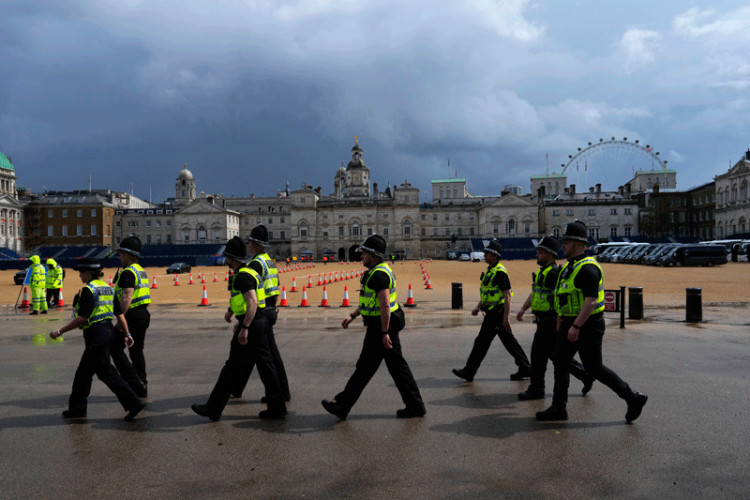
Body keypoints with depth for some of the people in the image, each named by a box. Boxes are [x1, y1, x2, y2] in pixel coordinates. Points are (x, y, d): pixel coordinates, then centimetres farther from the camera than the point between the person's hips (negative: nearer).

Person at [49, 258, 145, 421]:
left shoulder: (88, 290, -15)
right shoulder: (108, 288, 11)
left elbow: (82, 318, -20)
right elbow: (119, 314, 11)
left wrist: (59, 331, -12)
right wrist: (127, 334, 14)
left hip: (96, 335, -10)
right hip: (108, 330, 10)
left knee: (107, 374, -4)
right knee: (84, 372, 19)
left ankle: (133, 404, -6)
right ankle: (78, 408, 28)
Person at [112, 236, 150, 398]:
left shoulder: (128, 272, -15)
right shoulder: (141, 271, 15)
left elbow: (127, 297, -24)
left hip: (132, 316, -9)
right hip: (144, 314, 9)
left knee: (115, 348, 1)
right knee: (137, 350, 14)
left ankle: (135, 383, -4)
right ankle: (142, 388, 16)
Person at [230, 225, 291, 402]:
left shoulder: (256, 264, -16)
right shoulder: (271, 263, 13)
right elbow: (276, 292, 17)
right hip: (270, 311, 10)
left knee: (270, 355, -3)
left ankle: (281, 392, 3)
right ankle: (236, 388, 28)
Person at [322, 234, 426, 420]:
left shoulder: (379, 274, -18)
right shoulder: (381, 271, 15)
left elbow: (385, 305, -25)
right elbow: (370, 300, 25)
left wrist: (384, 333, -25)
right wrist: (353, 316, 24)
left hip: (380, 326, -10)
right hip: (384, 326, 10)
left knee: (365, 367, 1)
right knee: (397, 366, 11)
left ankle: (343, 406, 13)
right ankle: (415, 406, 15)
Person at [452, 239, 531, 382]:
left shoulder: (500, 272, -18)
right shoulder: (489, 270, 14)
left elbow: (507, 295, -21)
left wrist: (506, 317, -23)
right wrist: (478, 307, 17)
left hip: (496, 313, -10)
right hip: (493, 312, 10)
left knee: (482, 341, -4)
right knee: (509, 342, 14)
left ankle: (469, 372, 4)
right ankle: (525, 369, 21)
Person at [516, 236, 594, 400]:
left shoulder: (554, 273, -17)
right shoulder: (542, 272, 15)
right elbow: (534, 293, 22)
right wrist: (523, 309, 12)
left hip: (550, 321, -10)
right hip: (544, 320, 10)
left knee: (538, 353, -3)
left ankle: (536, 389, 8)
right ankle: (586, 375, 24)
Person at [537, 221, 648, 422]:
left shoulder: (587, 268, -19)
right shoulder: (570, 266, 13)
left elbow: (591, 301, -26)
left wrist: (576, 326, -28)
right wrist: (561, 322, 22)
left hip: (587, 326, -10)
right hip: (571, 323, 10)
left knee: (594, 368, -2)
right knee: (560, 361, 7)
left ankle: (633, 398, 13)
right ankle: (558, 408, 13)